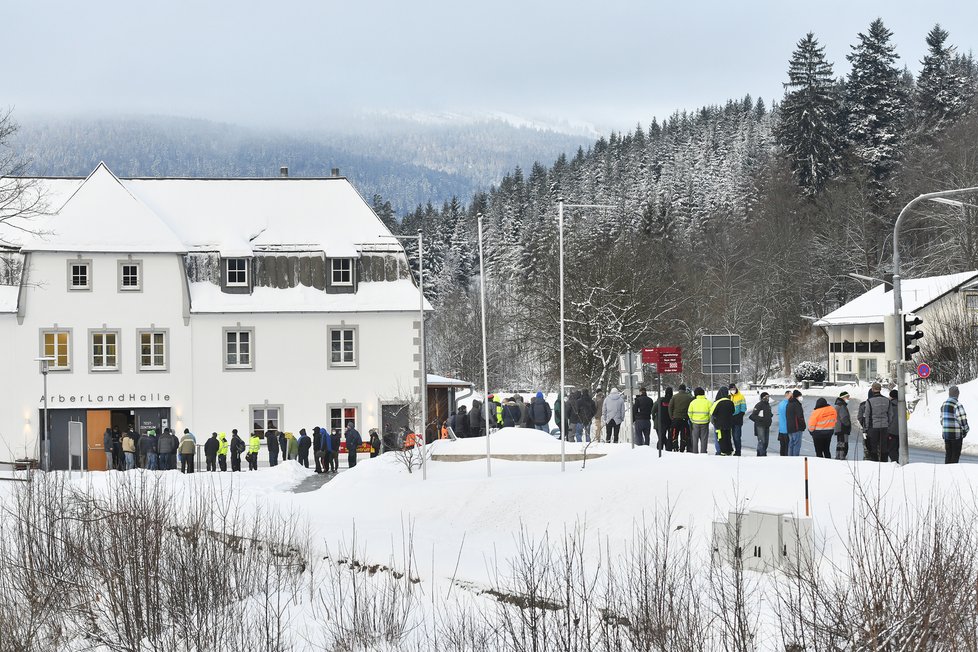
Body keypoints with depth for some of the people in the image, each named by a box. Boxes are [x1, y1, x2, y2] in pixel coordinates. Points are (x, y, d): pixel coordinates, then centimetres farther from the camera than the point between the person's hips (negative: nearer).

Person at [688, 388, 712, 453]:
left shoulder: (693, 402, -2)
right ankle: (703, 452, 4)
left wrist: (692, 420, 10)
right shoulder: (708, 402, -3)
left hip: (695, 423, 0)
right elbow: (711, 412, -5)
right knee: (704, 439, 6)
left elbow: (689, 413, -4)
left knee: (695, 438, 11)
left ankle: (695, 452, 11)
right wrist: (708, 419, 9)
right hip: (704, 423, 0)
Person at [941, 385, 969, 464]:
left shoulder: (944, 405, 9)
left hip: (945, 433, 7)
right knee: (955, 455, 0)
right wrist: (965, 430, -3)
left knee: (948, 454, 15)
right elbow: (962, 419, -16)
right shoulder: (957, 405, -17)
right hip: (956, 434, -7)